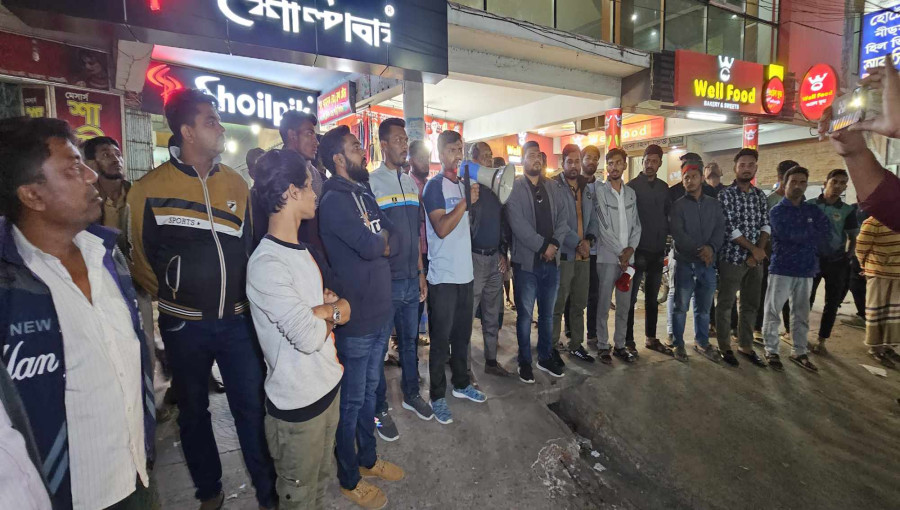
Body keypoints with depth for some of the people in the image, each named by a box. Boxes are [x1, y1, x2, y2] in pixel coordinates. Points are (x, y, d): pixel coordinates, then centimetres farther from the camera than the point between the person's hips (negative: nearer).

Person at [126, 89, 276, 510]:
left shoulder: (237, 183, 2)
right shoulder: (150, 189, -6)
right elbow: (139, 256, 5)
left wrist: (246, 295, 9)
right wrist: (168, 297, 9)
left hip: (238, 320, 1)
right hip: (184, 325, -1)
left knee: (251, 407, 7)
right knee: (193, 411, 16)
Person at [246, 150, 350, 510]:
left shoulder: (300, 249, 6)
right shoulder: (266, 263, -24)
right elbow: (308, 337, -29)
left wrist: (321, 309, -12)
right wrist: (334, 310, -10)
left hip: (327, 384, 8)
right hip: (298, 401, -8)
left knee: (322, 479, 26)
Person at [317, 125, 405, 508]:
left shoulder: (365, 195, 12)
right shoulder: (334, 200, -16)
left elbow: (394, 241, 5)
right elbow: (370, 246, -26)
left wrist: (377, 240, -14)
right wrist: (380, 238, -5)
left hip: (380, 311, 8)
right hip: (355, 318, -8)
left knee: (369, 390, 22)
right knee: (352, 399, 9)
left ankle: (368, 459, 41)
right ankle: (349, 479, 30)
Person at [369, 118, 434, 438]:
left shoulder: (411, 182, 11)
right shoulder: (371, 182, -9)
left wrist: (421, 272, 14)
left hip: (411, 279, 6)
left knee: (410, 340, 19)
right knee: (379, 346, 8)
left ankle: (411, 394, 38)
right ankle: (380, 409, 24)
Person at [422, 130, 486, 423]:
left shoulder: (463, 184, 13)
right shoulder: (435, 185, -9)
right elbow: (441, 228, -20)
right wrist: (466, 201, -20)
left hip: (465, 273, 7)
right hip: (443, 276, -7)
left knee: (462, 334, 17)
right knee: (441, 339, 3)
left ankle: (461, 384, 33)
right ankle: (438, 397, 16)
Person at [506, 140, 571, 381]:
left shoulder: (552, 186, 12)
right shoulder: (514, 187, -5)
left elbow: (563, 216, 6)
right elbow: (518, 224, -15)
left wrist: (554, 243, -11)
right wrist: (543, 246, -13)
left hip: (551, 260, 5)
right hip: (526, 261, -5)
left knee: (547, 314, 15)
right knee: (525, 314, 5)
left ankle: (546, 358, 30)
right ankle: (525, 362, 20)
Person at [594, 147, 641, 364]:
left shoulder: (631, 193, 11)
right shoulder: (600, 191, -5)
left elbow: (636, 225, 10)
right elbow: (603, 227, -10)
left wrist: (630, 249, -5)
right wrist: (620, 252, -10)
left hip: (628, 257, 5)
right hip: (608, 257, -5)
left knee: (624, 305, 10)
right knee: (604, 304, 1)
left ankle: (620, 345, 21)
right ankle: (603, 346, 13)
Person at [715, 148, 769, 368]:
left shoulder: (760, 195, 10)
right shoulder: (725, 194, -7)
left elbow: (765, 225, 6)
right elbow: (729, 229, -14)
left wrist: (759, 252, -8)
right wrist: (754, 249, -11)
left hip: (755, 259, 6)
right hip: (732, 257, -6)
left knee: (751, 304, 12)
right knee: (726, 303, 3)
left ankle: (745, 346, 25)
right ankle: (725, 347, 15)